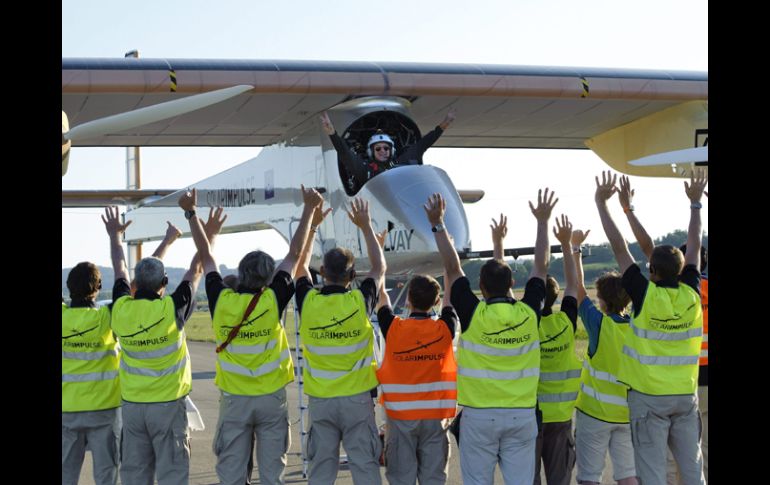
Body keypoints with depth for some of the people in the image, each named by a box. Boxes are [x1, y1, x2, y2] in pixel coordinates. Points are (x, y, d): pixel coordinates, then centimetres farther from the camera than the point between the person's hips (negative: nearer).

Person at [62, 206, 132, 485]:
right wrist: (115, 237, 9)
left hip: (66, 409, 2)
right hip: (103, 409, -2)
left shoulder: (62, 317, -7)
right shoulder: (107, 318, -12)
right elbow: (121, 274, -2)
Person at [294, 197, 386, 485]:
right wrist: (365, 226, 17)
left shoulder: (308, 302, -6)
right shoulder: (360, 302, -9)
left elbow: (300, 264, 15)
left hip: (319, 399, 2)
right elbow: (379, 268, 10)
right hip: (357, 397, -1)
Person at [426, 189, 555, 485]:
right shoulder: (529, 313, -3)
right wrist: (543, 221, 16)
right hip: (522, 414, 2)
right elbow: (541, 266, 8)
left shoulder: (473, 315, -10)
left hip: (479, 415, -2)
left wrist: (438, 224, 2)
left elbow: (452, 268, -3)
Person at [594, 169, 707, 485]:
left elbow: (619, 247, -10)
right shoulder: (691, 294, -3)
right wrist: (695, 203, 19)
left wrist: (601, 203, -5)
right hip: (686, 396, 4)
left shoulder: (645, 295, -13)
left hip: (648, 397, -4)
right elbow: (694, 246, 9)